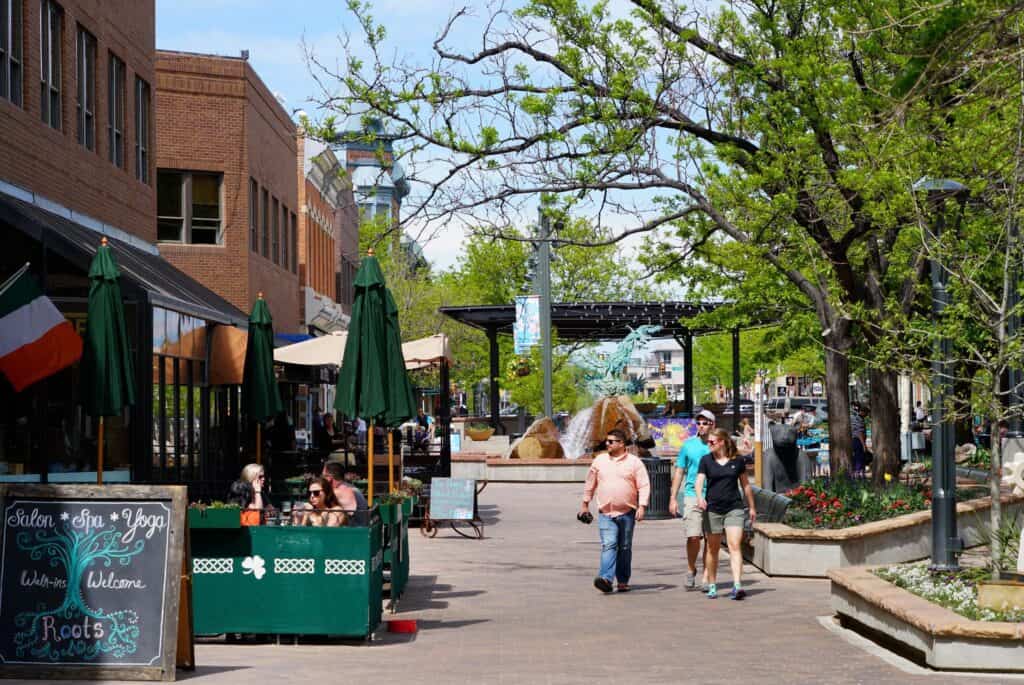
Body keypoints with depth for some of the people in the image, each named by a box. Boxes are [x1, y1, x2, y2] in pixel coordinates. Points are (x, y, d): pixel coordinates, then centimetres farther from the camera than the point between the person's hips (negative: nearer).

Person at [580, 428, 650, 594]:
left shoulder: (634, 462, 1)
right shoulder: (599, 460, 8)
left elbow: (644, 486, -2)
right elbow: (590, 484, 18)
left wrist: (642, 507, -12)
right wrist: (585, 504, 19)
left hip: (627, 513, -1)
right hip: (605, 513, 1)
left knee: (625, 548, 8)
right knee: (608, 545, -14)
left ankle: (623, 581, 17)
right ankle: (606, 579, -25)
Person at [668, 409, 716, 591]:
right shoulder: (688, 445, 6)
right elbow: (679, 472, 10)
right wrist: (673, 498, 5)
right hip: (692, 496, -1)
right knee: (693, 536, -8)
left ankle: (706, 576, 8)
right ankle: (691, 569, 16)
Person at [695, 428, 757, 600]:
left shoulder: (737, 461, 4)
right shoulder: (706, 460, 3)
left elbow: (745, 485, 13)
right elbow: (699, 481, -6)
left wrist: (752, 507, 18)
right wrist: (700, 497, -26)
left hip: (734, 508, -1)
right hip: (713, 509, 1)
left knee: (734, 545, -13)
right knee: (713, 548, 8)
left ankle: (737, 586, -20)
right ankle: (712, 586, 20)